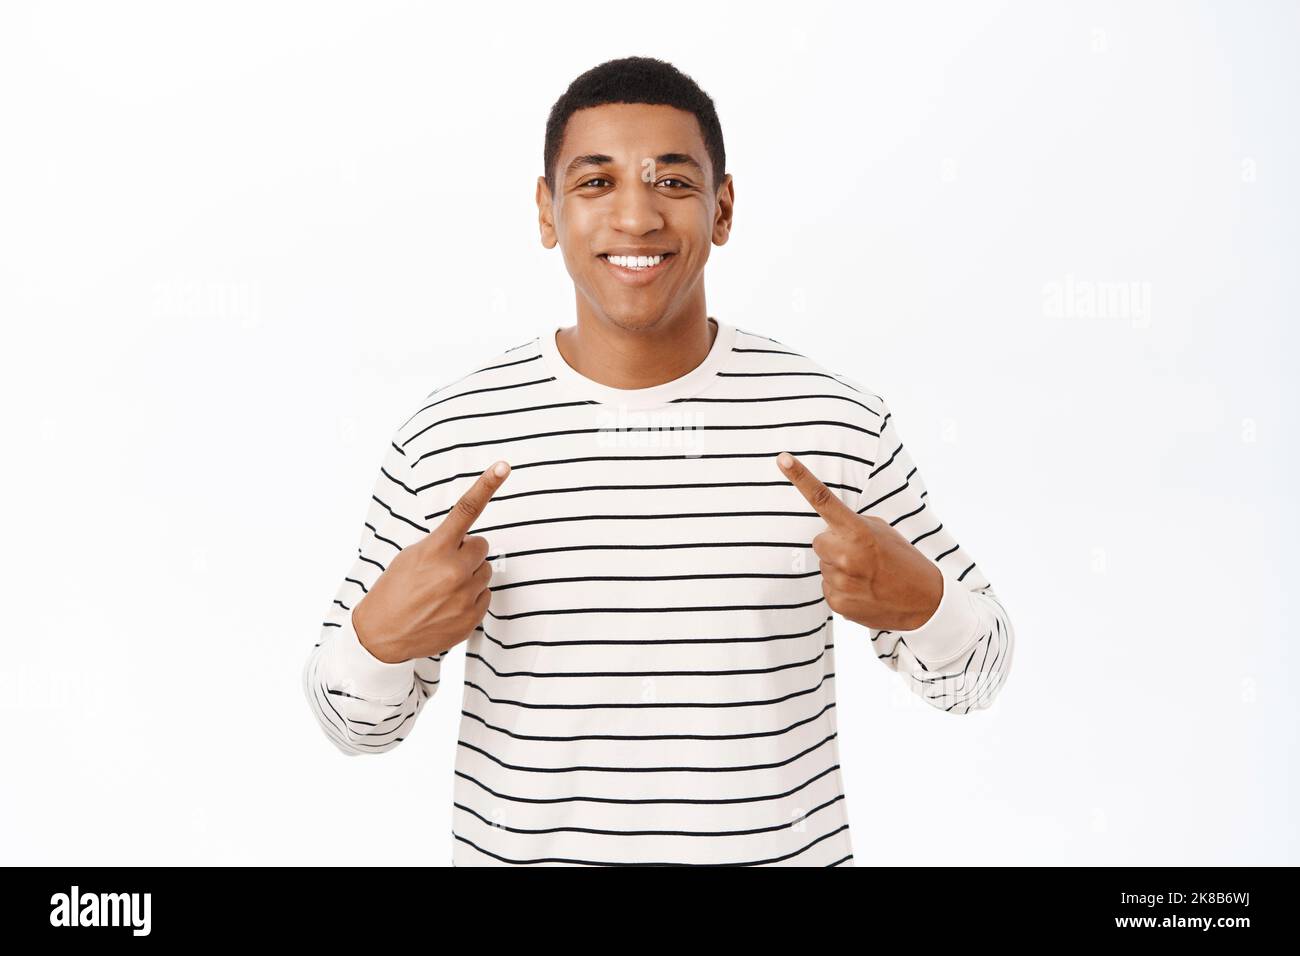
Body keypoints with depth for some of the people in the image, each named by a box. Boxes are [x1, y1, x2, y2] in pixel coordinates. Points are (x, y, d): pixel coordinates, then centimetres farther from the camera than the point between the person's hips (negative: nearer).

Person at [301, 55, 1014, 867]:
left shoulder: (838, 420, -10)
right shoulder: (449, 434, -11)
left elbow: (974, 672, -1)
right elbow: (358, 720, -2)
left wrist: (918, 601, -22)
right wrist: (380, 634, -24)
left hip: (786, 850, 1)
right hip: (521, 851, 0)